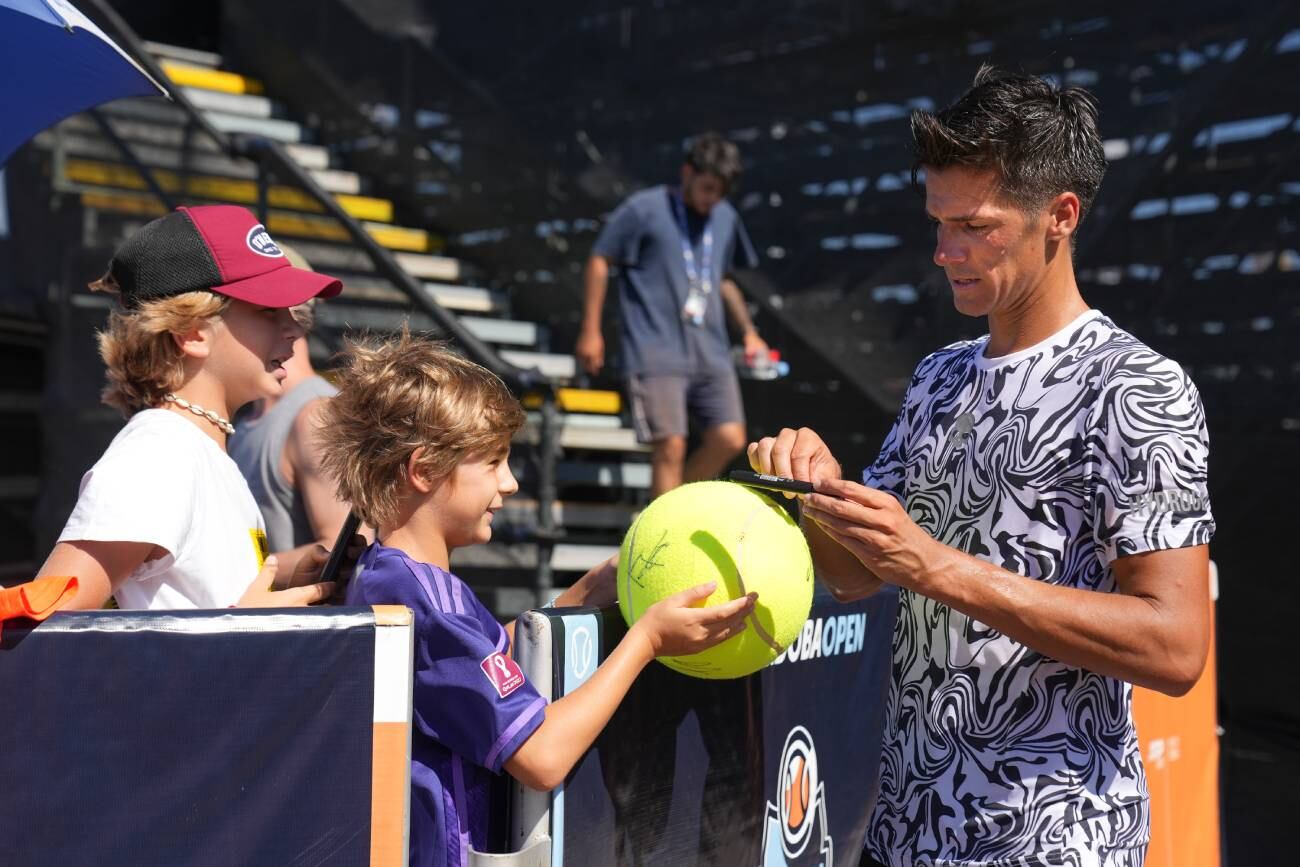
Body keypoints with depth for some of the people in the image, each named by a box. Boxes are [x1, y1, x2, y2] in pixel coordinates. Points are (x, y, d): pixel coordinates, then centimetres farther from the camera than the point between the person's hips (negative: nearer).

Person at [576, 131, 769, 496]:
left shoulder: (726, 218, 15)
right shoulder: (644, 209, -3)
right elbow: (600, 261, 3)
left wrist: (749, 331, 22)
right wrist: (590, 331, 1)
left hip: (711, 353, 6)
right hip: (657, 354, -6)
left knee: (729, 440, -4)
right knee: (671, 447, -11)